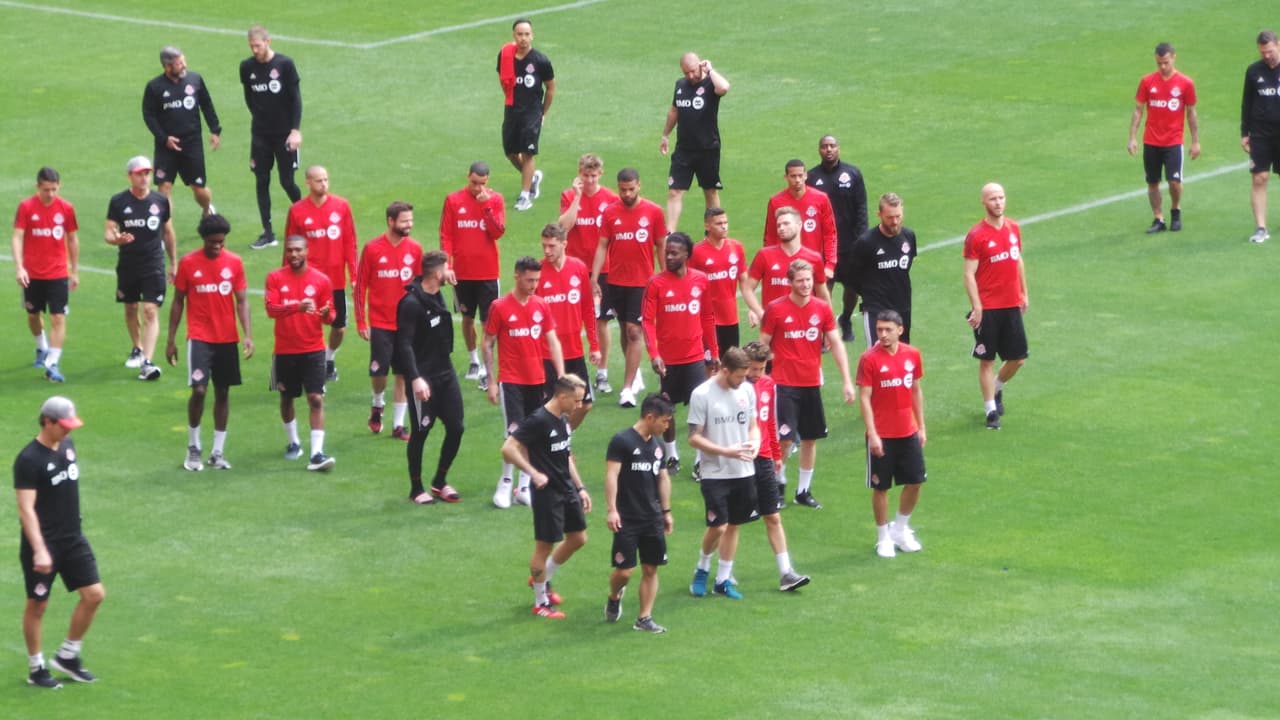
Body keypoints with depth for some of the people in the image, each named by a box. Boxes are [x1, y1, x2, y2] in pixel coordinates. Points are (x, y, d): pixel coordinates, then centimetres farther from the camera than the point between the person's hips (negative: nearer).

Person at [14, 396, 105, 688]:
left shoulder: (67, 445, 5)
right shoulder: (29, 460, -18)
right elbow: (26, 509, -23)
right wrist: (39, 551, -29)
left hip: (72, 538, 7)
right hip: (43, 542, -7)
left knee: (94, 594, 3)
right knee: (37, 605, 4)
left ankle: (68, 656, 19)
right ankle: (36, 668, 17)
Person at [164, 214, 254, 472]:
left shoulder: (234, 262, 1)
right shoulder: (188, 263, -3)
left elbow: (242, 301, 3)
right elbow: (178, 302, 4)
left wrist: (248, 335, -10)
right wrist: (171, 340, 3)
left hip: (227, 339, 3)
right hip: (200, 337, -3)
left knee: (223, 392, 7)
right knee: (199, 390, -13)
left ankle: (218, 452, 15)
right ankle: (193, 447, 6)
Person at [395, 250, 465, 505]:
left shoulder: (437, 296, 8)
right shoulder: (411, 303, -17)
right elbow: (405, 345, -20)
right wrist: (415, 378, -27)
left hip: (445, 372, 8)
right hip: (424, 377, -8)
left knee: (456, 427, 6)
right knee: (420, 431, 1)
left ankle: (440, 482, 22)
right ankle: (416, 488, 15)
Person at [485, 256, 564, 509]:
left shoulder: (541, 306, 5)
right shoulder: (500, 307, -6)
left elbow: (553, 342, 7)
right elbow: (488, 344, -1)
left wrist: (561, 376, -1)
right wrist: (491, 381, -4)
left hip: (537, 380, 4)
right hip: (511, 380, -4)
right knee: (515, 431, -13)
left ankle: (524, 487, 15)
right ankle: (505, 484, 0)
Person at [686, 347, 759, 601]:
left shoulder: (747, 390, 3)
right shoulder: (702, 394, -13)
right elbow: (694, 437, -12)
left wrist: (755, 442, -9)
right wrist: (727, 451, -21)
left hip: (743, 472, 5)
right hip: (715, 473, -5)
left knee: (734, 525, 10)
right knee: (718, 526, -10)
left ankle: (723, 579, 20)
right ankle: (702, 569, 16)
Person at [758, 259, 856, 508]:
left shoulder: (822, 309, 2)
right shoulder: (776, 309, -7)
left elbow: (836, 345, 5)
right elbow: (763, 346, -1)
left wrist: (847, 381, 0)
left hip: (812, 383, 4)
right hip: (784, 384, -4)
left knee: (810, 438, 9)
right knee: (784, 439, -8)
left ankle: (804, 490, 21)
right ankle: (778, 486, 11)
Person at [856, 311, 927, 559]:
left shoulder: (912, 355, 2)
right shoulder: (869, 359, -12)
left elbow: (916, 391, 12)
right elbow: (864, 398, -12)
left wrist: (921, 427, 11)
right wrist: (872, 434, -18)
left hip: (908, 433, 4)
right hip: (881, 435, -4)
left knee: (915, 481, 8)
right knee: (881, 487, 4)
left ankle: (900, 529, 28)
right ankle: (883, 537, 18)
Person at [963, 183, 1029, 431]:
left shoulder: (1013, 228, 6)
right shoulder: (976, 235, -11)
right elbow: (969, 274, -12)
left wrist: (1024, 293, 18)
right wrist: (976, 307, -17)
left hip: (1012, 305, 5)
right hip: (988, 308, -5)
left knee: (1018, 359, 8)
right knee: (987, 360, 2)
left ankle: (996, 389, 35)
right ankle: (991, 410, 11)